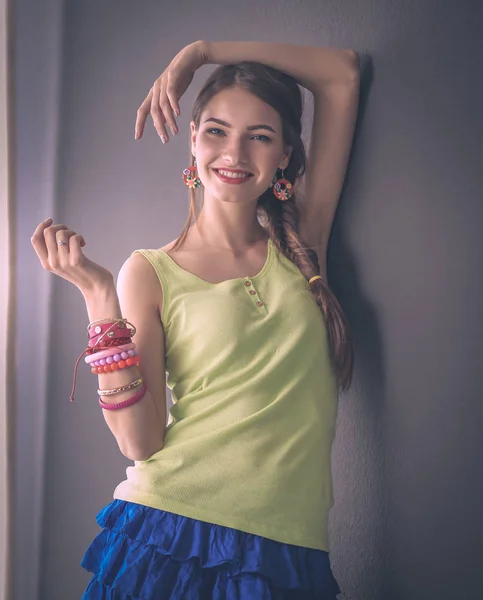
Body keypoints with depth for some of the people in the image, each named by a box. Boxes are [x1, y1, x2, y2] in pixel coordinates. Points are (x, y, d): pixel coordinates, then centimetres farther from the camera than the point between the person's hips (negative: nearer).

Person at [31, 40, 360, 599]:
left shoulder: (300, 246, 5)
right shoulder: (151, 272, -2)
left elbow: (342, 72, 7)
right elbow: (142, 443, -10)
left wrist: (200, 51, 5)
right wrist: (99, 296, -15)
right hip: (171, 540, -2)